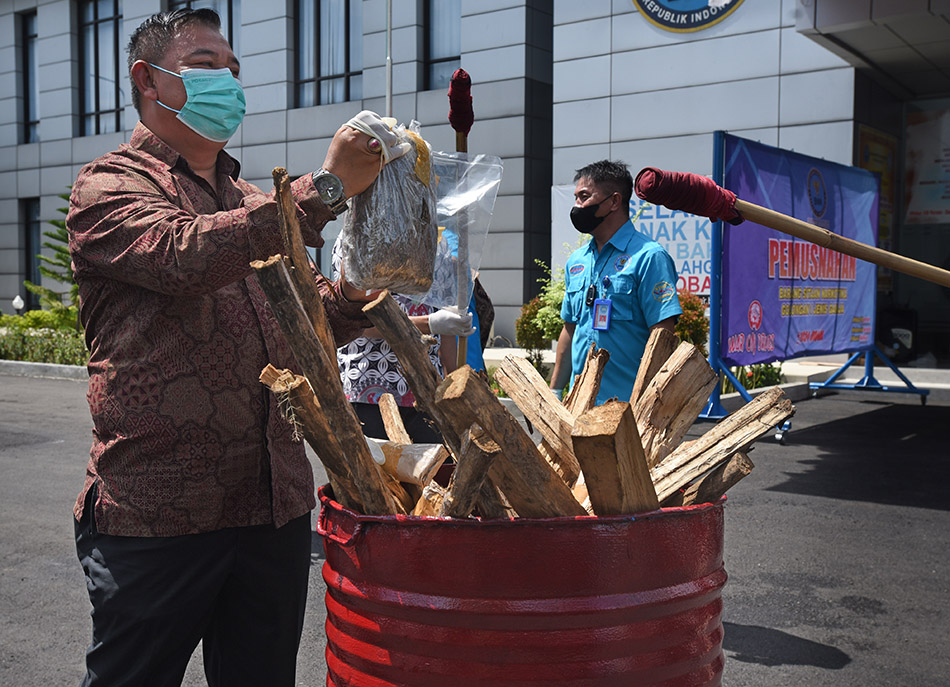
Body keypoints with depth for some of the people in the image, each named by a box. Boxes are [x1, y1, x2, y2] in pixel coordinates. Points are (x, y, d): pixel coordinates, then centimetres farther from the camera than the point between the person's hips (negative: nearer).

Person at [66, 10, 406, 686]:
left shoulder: (253, 201, 20)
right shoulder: (109, 185, -2)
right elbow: (184, 257, -23)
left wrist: (355, 295, -2)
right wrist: (326, 186, -23)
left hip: (277, 504, 6)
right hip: (158, 512, -6)